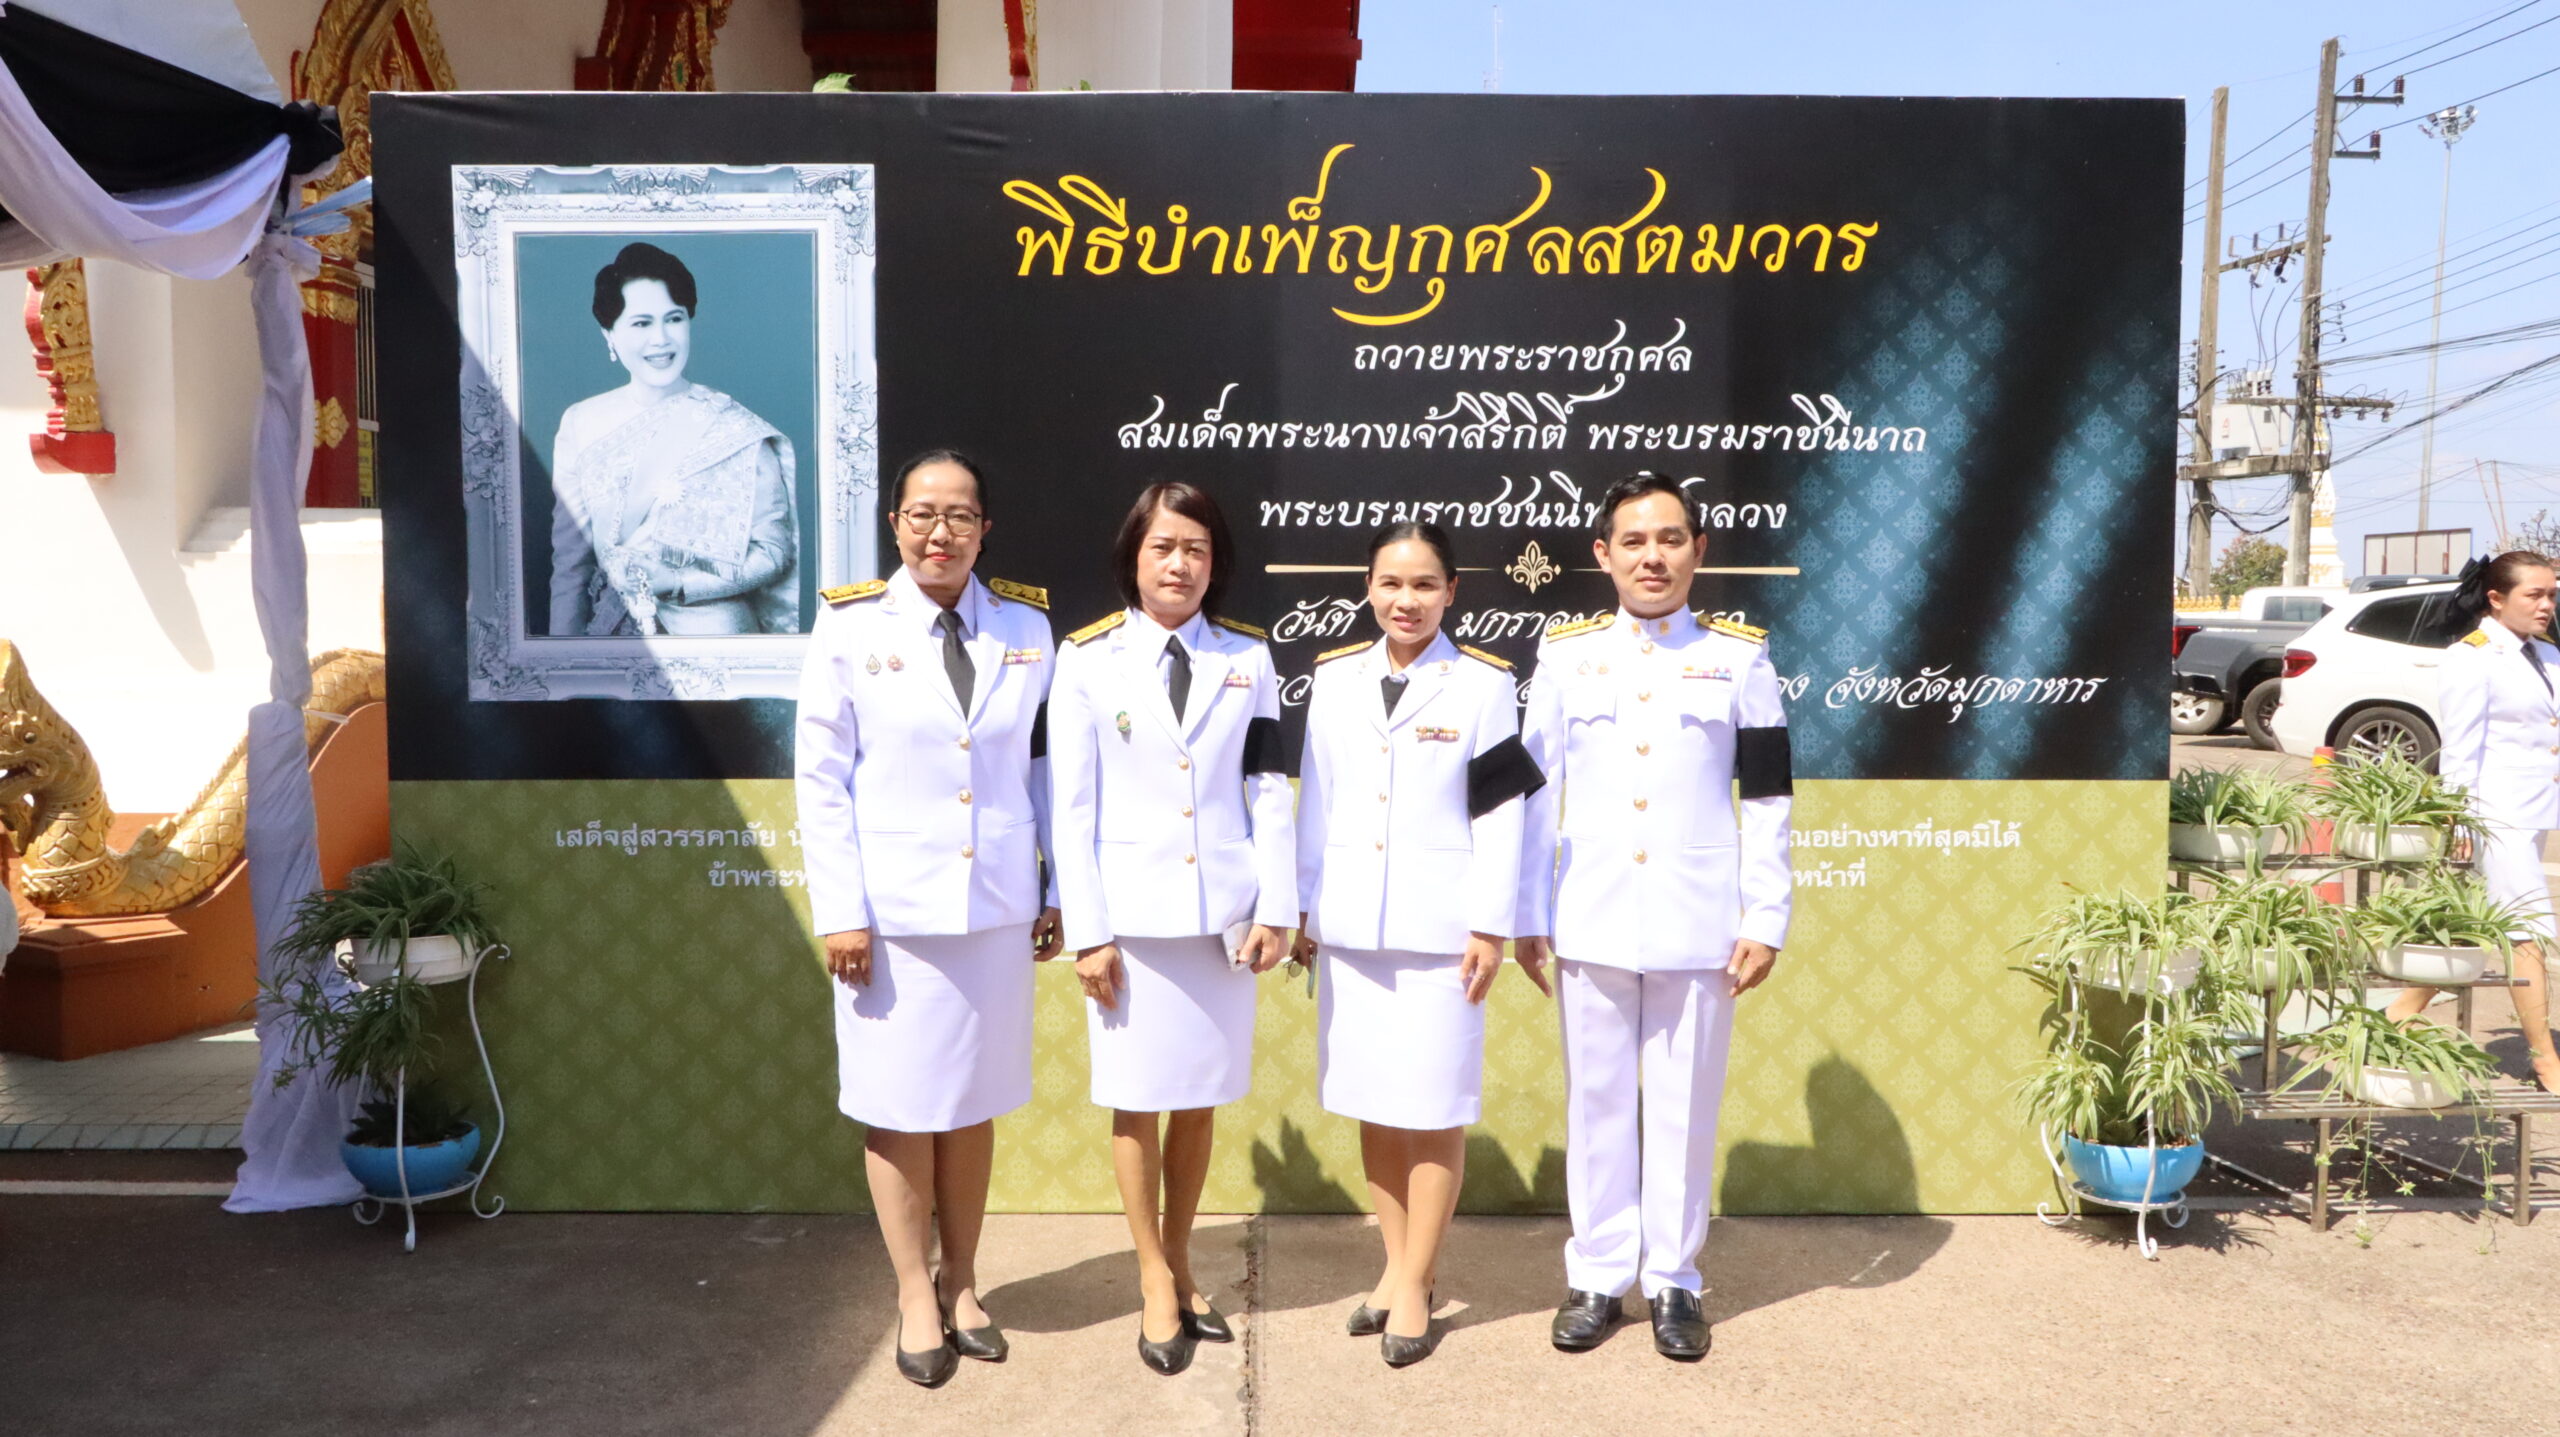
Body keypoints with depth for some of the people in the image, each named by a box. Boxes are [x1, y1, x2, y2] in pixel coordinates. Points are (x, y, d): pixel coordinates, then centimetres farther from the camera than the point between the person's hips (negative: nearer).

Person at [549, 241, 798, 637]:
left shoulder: (737, 430, -3)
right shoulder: (581, 425, 6)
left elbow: (775, 550, -1)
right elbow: (570, 560, 8)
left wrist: (679, 583, -11)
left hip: (715, 634, -3)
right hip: (615, 634, 4)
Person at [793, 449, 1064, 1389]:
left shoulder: (1026, 627, 2)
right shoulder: (850, 628, -5)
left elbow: (1045, 768, 6)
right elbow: (822, 779, -4)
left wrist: (1059, 891, 5)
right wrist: (839, 911, -9)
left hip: (996, 906, 2)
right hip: (894, 909, -2)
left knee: (974, 1101, 13)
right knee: (899, 1106, 8)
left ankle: (962, 1283, 29)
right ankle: (916, 1298, 24)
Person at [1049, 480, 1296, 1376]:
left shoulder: (1248, 658, 6)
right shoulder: (1088, 658, -1)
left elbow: (1269, 794, 5)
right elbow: (1072, 805, -3)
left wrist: (1276, 909, -1)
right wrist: (1086, 930, -7)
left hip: (1221, 913, 2)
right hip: (1132, 915, -2)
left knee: (1201, 1097, 11)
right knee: (1137, 1098, 5)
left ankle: (1179, 1263, 28)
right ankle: (1157, 1283, 20)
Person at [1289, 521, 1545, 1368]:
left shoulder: (1484, 684, -3)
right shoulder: (1334, 679, 6)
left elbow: (1500, 818, -5)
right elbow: (1315, 803, 9)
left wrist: (1490, 928, -8)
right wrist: (1303, 911, 8)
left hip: (1438, 930, -3)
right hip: (1351, 926, 4)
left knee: (1434, 1112, 2)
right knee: (1373, 1105, 11)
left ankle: (1415, 1286, 16)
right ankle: (1395, 1264, 27)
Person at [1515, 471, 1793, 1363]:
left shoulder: (1738, 655, 3)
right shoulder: (1565, 653, 4)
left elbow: (1768, 798, 3)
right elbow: (1535, 792, 6)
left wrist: (1766, 919, -1)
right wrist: (1527, 915, 4)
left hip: (1698, 924, -1)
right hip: (1591, 923, 1)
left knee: (1685, 1104, 7)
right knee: (1597, 1102, 9)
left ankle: (1673, 1279, 22)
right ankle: (1599, 1274, 23)